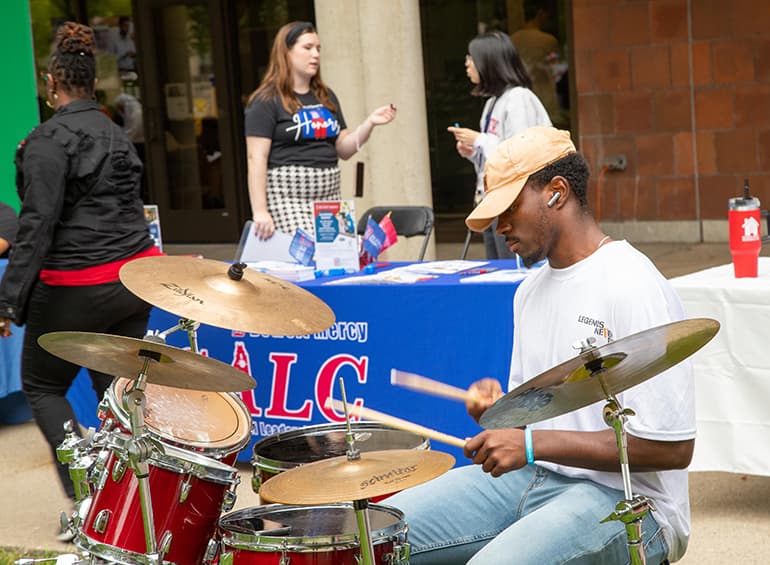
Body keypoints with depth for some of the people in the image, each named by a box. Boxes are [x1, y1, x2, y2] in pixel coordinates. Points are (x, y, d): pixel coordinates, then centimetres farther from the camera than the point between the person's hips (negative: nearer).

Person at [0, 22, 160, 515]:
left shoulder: (49, 139, -12)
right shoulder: (117, 135, 12)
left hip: (77, 287, -7)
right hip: (135, 278, 7)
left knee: (42, 386, 9)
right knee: (116, 387, 14)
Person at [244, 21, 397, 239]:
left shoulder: (326, 97, 17)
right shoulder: (267, 101, -4)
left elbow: (344, 150, 17)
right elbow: (256, 157, -11)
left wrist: (370, 123, 0)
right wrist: (259, 211, -18)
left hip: (329, 196, 7)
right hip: (287, 198, -6)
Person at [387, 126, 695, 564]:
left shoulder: (633, 288, -16)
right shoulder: (532, 290, 12)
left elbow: (673, 446, -20)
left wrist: (534, 444, -21)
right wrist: (498, 410, -2)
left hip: (625, 501, -8)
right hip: (531, 478, 8)